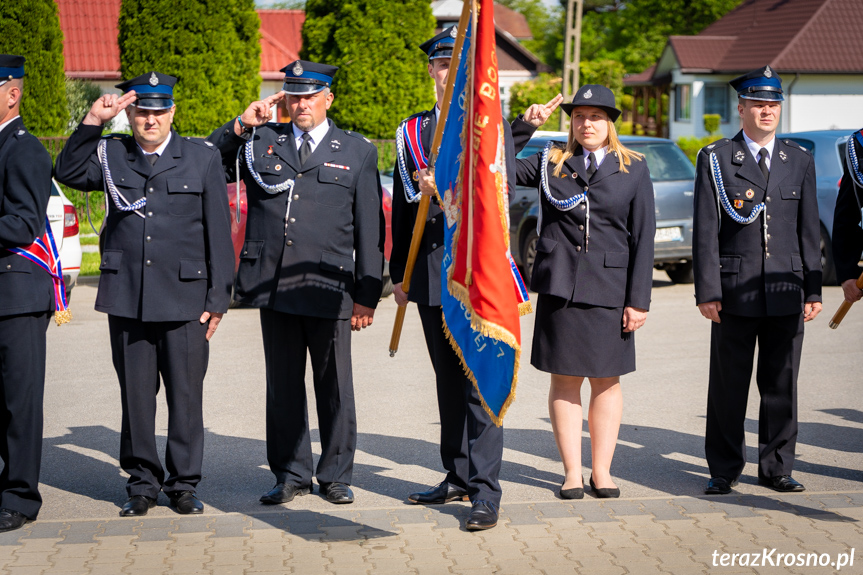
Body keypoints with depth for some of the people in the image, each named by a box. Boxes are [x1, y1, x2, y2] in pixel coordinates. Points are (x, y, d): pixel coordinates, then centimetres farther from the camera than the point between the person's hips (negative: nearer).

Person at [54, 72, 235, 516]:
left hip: (184, 299, -1)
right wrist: (92, 121, -9)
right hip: (126, 297, 1)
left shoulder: (202, 158, 6)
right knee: (135, 394, 6)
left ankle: (183, 483, 15)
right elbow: (68, 173, -4)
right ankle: (142, 483, 17)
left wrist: (218, 298, 0)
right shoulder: (110, 155, 11)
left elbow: (218, 233, 5)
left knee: (185, 395, 3)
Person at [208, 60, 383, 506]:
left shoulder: (357, 151, 7)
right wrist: (239, 126, 1)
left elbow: (370, 230, 5)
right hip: (273, 284, 2)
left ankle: (335, 476, 16)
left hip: (329, 287, -2)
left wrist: (367, 294, -1)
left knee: (334, 385, 4)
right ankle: (292, 473, 19)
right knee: (283, 383, 8)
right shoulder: (259, 141, 11)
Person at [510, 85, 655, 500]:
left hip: (609, 287, 0)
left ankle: (601, 472, 15)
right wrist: (525, 125, -5)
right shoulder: (550, 163, 9)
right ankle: (571, 473, 11)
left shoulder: (633, 169, 6)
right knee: (564, 380, 3)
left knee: (606, 381, 6)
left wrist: (638, 299, -4)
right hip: (559, 286, 1)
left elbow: (643, 238, 2)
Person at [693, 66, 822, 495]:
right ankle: (724, 471, 14)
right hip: (735, 291, -3)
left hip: (786, 291, 3)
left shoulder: (799, 161, 11)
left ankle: (776, 468, 18)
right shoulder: (715, 159, 1)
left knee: (782, 384, 7)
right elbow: (705, 230, -3)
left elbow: (809, 230, 11)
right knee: (728, 384, 3)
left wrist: (813, 290, 5)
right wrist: (707, 291, -9)